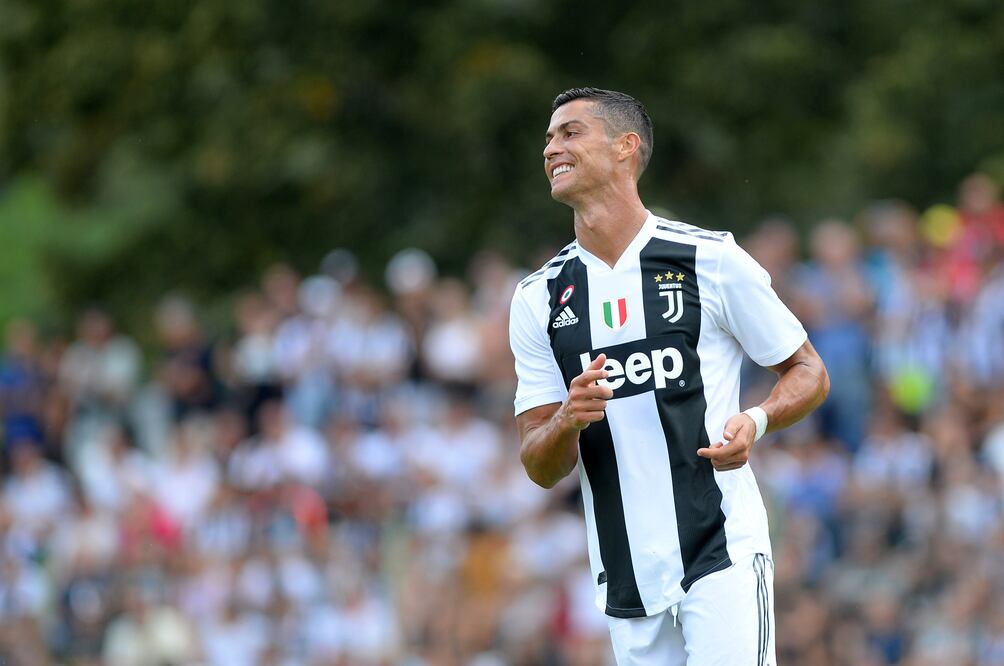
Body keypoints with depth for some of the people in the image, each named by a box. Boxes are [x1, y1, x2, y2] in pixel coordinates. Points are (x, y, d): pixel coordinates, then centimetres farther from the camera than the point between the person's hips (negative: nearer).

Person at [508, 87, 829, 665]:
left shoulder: (710, 259, -1)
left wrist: (757, 421, -14)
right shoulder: (538, 298, 9)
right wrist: (568, 421, -16)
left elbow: (809, 373, 7)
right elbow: (541, 468, 7)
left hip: (722, 557, -4)